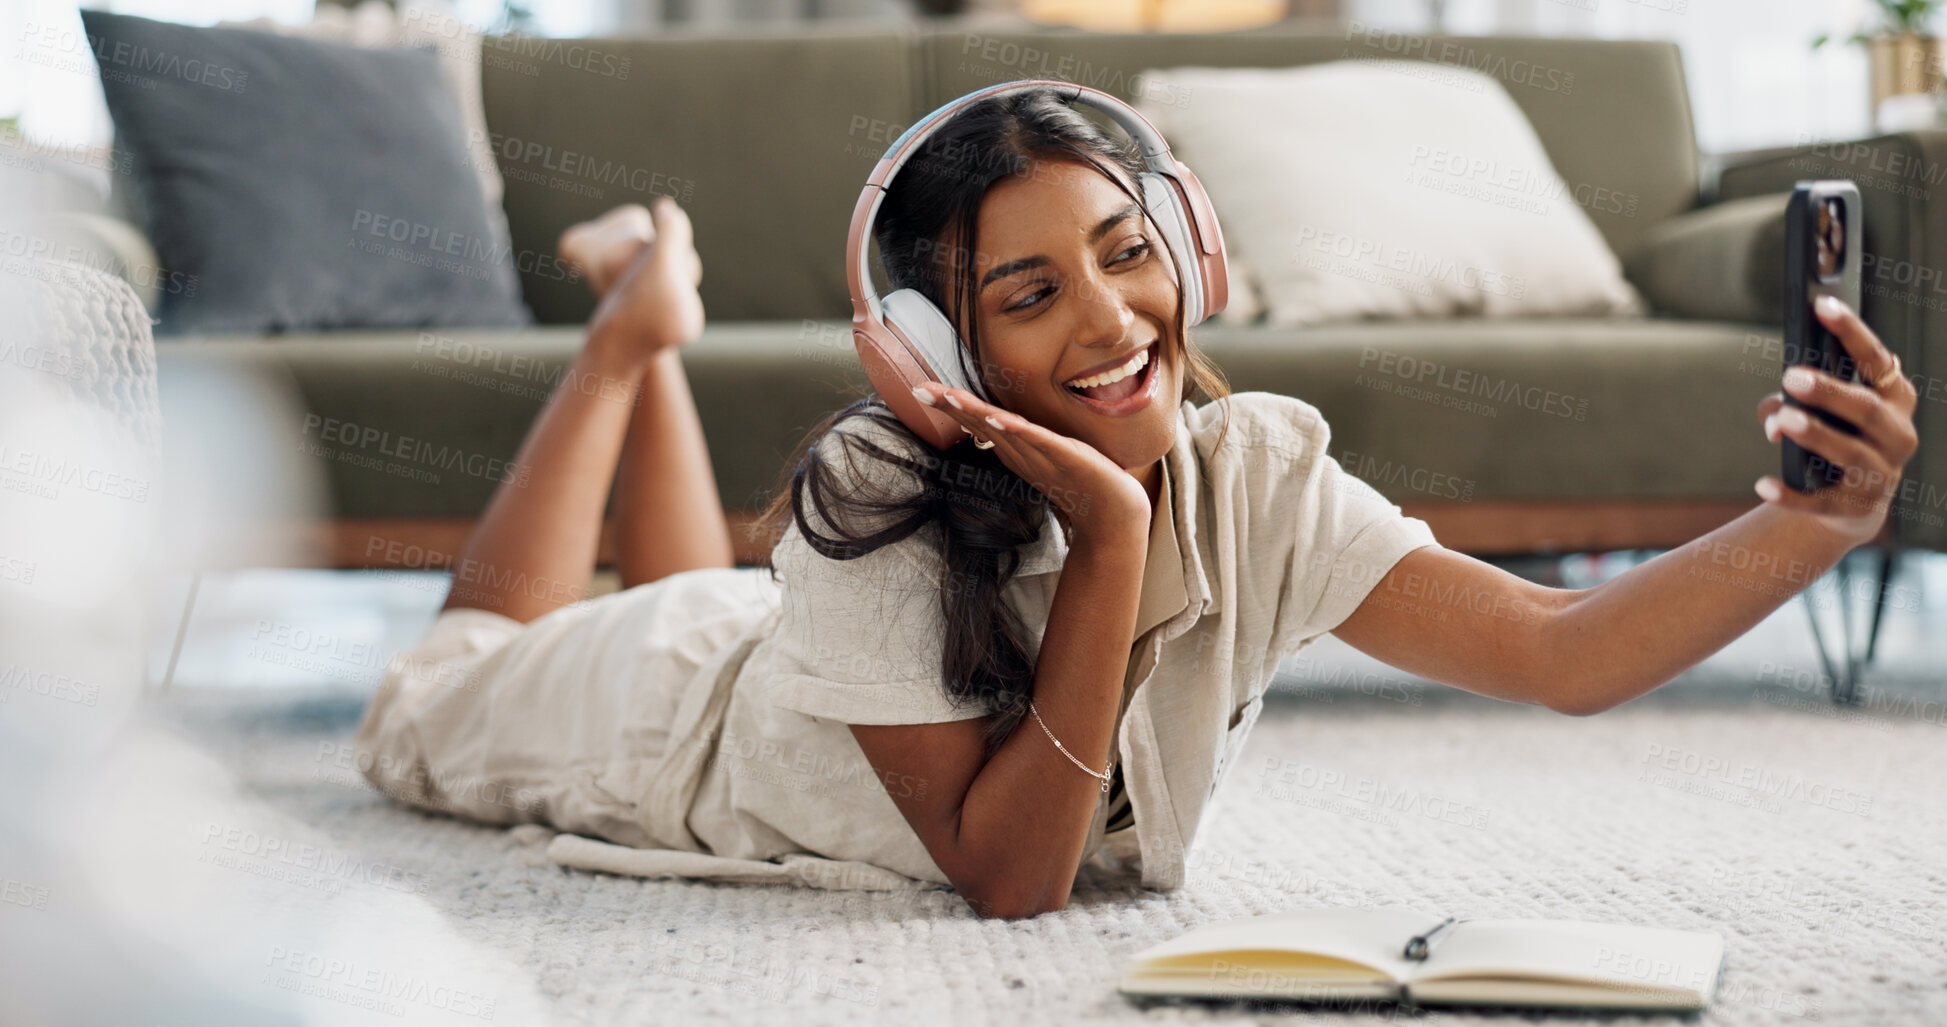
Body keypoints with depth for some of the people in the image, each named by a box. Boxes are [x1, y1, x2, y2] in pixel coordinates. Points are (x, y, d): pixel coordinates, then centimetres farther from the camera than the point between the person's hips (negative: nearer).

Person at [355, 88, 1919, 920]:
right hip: (689, 713, -4)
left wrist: (1816, 524, -53)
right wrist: (1109, 542, -53)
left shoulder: (1254, 472, -33)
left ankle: (655, 333, 49)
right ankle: (639, 326, 36)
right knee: (438, 700, 29)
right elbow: (1009, 878, -44)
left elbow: (1567, 653, -37)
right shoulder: (873, 505, -43)